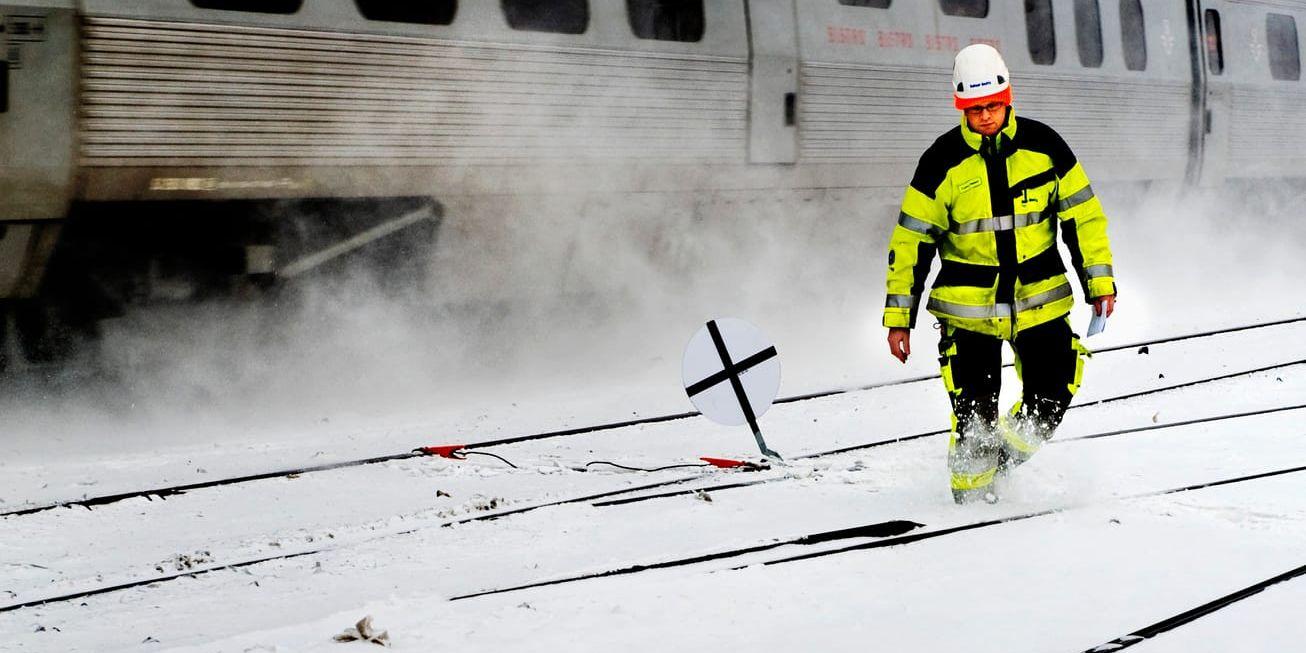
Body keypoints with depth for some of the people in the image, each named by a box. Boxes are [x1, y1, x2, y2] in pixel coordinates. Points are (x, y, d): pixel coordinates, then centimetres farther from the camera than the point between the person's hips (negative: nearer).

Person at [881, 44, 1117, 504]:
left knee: (1052, 395, -2)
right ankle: (970, 483, 16)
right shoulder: (943, 162, -7)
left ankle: (1013, 449, 28)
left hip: (1040, 296, 2)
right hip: (969, 302, -2)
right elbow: (911, 242, -3)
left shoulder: (1043, 146, -2)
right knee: (975, 409, -8)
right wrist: (898, 318, -4)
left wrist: (1099, 282, 3)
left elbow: (1082, 215, 6)